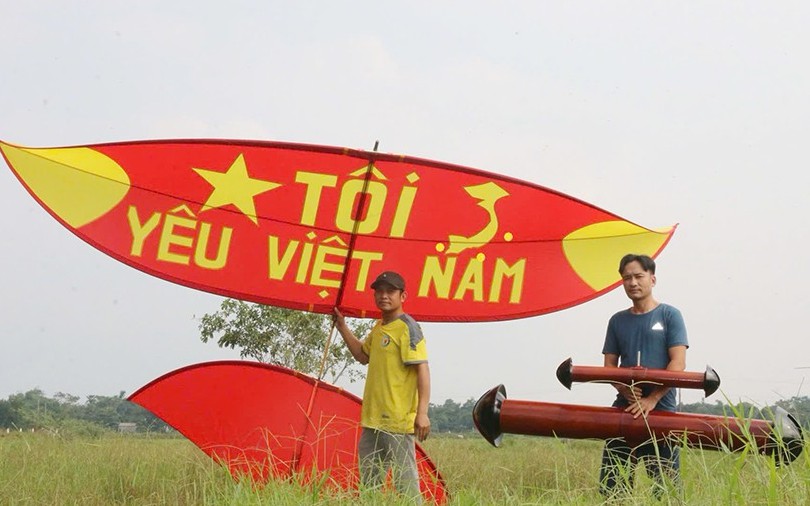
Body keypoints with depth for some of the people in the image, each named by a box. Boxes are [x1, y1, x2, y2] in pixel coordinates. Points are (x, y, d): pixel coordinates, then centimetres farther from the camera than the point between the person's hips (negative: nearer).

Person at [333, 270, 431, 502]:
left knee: (405, 481, -8)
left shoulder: (407, 327, -11)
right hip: (372, 419, 9)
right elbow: (363, 355, 30)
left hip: (397, 421, -9)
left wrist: (422, 412, -24)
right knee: (368, 483, 15)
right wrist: (342, 328, 21)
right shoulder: (378, 327, 14)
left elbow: (422, 369, -17)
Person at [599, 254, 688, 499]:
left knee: (666, 487, -4)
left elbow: (678, 363, -6)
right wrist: (624, 389, -10)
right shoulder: (618, 321, 14)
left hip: (661, 409, -4)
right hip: (624, 409, 4)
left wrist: (652, 399, -16)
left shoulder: (669, 315, 2)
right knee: (611, 487, 2)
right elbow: (609, 365, 12)